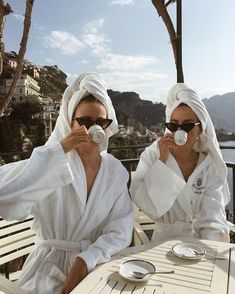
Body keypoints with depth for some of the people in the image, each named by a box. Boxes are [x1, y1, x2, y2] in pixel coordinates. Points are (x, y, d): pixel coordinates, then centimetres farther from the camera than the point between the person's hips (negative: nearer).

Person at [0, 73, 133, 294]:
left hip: (95, 265, 2)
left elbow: (120, 231, -5)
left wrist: (88, 259, -19)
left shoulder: (116, 170, -1)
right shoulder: (53, 163, -11)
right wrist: (58, 150, -27)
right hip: (50, 266, -2)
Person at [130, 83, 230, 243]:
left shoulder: (210, 166, 0)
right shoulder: (152, 156, -6)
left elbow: (212, 216, -5)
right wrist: (162, 161, -20)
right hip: (165, 240, -3)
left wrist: (212, 246, -22)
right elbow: (147, 205, -16)